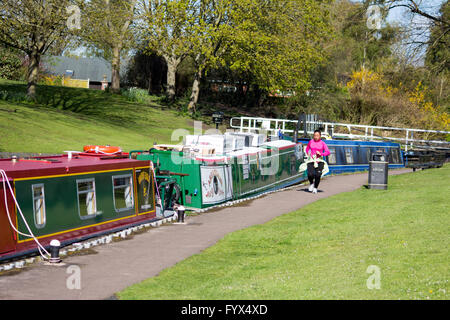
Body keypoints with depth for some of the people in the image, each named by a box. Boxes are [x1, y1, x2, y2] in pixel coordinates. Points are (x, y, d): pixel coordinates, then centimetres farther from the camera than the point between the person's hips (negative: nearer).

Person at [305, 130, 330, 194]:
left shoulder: (322, 143, 2)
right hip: (311, 160, 1)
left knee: (318, 175, -14)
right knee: (310, 174, -16)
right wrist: (308, 154, 9)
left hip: (319, 160, -1)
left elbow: (328, 152, -2)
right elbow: (307, 148, 25)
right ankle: (311, 183, 17)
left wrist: (321, 153, -16)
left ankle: (315, 188, 7)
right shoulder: (311, 141, 8)